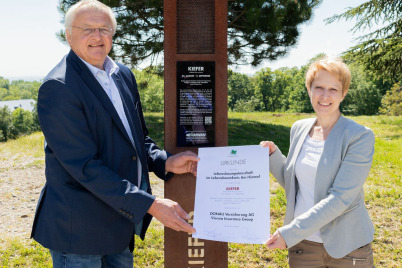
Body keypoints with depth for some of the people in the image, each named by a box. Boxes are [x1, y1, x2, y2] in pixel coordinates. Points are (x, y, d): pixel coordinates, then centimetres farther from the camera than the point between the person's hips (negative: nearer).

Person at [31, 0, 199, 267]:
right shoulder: (58, 87, -19)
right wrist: (150, 205, -26)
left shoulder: (124, 75, 6)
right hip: (79, 229, -7)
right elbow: (84, 166, -24)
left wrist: (166, 162, -6)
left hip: (122, 220, 8)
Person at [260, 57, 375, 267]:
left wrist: (290, 233, -22)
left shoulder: (360, 137, -13)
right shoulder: (299, 129, 3)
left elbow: (340, 198, -20)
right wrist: (273, 155, -5)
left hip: (347, 247, -4)